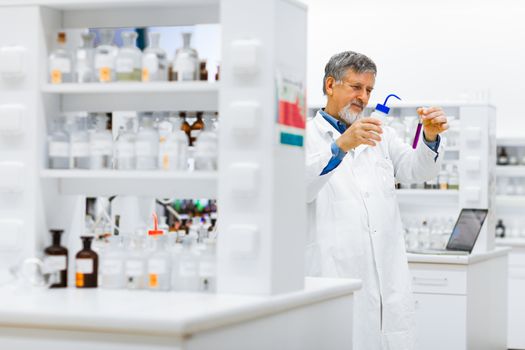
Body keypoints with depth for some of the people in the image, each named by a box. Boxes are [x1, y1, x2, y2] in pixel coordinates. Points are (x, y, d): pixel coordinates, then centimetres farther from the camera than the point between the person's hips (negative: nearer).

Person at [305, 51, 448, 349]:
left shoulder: (380, 134, 21)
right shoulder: (307, 135, 3)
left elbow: (417, 170, 9)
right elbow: (299, 187, -14)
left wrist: (431, 137, -11)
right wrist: (341, 145, -28)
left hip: (388, 277, 5)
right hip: (335, 277, -4)